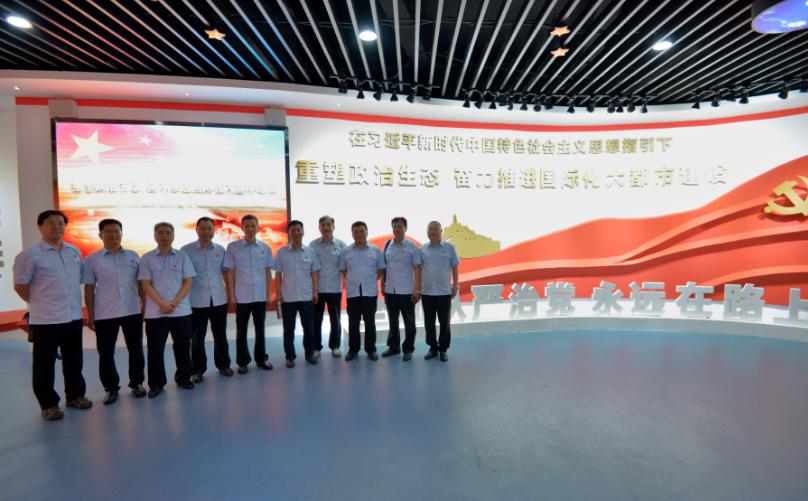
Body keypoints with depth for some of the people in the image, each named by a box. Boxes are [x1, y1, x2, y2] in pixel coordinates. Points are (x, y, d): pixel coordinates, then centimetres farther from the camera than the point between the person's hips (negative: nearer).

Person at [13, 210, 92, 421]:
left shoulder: (74, 251, 8)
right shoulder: (30, 254, -9)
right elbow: (20, 286, -5)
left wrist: (72, 301, 12)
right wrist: (40, 304, 2)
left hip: (74, 316, 5)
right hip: (45, 319, -5)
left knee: (74, 360, 15)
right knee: (44, 363, 6)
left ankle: (75, 395, 29)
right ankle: (48, 404, 19)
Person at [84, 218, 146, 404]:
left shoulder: (133, 256, 5)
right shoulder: (92, 259, 1)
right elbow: (89, 289, 1)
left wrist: (146, 306, 4)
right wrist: (90, 315, -1)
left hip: (133, 311, 1)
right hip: (104, 315, -1)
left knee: (136, 350, 9)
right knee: (106, 353, 7)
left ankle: (136, 383, 25)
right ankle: (111, 388, 23)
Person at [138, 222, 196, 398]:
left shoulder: (182, 256, 5)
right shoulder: (147, 258, 3)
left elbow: (188, 282, 0)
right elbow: (146, 285, -2)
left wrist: (174, 303, -12)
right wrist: (161, 304, -14)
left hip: (181, 310, 1)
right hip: (155, 312, 0)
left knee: (183, 347, 9)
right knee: (155, 349, 6)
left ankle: (183, 378, 24)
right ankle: (156, 383, 20)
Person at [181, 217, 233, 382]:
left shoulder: (221, 250, 5)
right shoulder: (186, 250, -4)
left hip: (219, 300, 2)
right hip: (196, 302, -2)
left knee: (220, 335, 12)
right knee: (197, 338, 8)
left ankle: (223, 364, 28)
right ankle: (197, 370, 23)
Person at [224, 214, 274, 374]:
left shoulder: (265, 248, 2)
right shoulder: (233, 247, -3)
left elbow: (268, 272, 7)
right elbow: (230, 272, -1)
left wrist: (269, 293, 4)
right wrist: (231, 295, -4)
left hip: (261, 296, 2)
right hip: (242, 296, -2)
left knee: (260, 328, 12)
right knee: (241, 330, 8)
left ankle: (261, 358, 25)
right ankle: (243, 361, 21)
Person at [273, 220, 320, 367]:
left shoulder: (310, 251, 3)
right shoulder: (281, 252, 1)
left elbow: (314, 273, 5)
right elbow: (278, 275, 2)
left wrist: (315, 291, -1)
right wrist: (278, 293, -3)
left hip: (307, 296, 1)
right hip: (288, 297, -1)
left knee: (309, 327, 9)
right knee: (289, 329, 7)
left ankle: (310, 353, 24)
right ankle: (290, 356, 19)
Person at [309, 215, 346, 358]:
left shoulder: (341, 244, 0)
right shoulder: (313, 245, 1)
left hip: (335, 288, 0)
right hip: (317, 288, 0)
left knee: (335, 319, 10)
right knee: (316, 319, 8)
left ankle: (335, 346, 25)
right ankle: (316, 347, 21)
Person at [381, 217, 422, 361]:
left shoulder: (412, 247, -5)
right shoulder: (387, 246, 6)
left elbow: (417, 269, -8)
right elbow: (383, 268, 10)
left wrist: (417, 289, -13)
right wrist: (382, 286, 8)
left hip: (406, 291, -4)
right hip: (390, 291, 4)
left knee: (409, 323, 7)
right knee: (393, 321, 16)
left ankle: (408, 349, 20)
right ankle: (393, 347, 30)